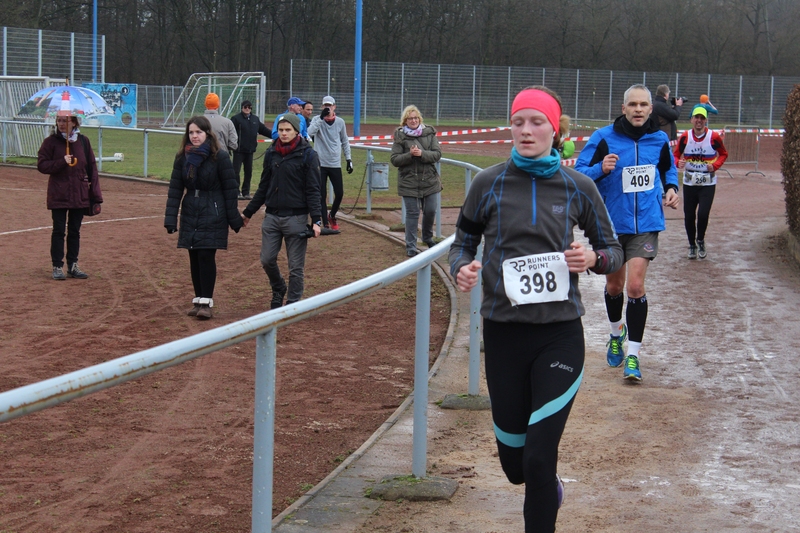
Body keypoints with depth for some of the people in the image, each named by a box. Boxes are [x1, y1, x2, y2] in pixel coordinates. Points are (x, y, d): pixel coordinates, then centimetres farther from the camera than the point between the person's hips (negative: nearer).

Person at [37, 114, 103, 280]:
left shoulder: (83, 141, 2)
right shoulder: (51, 141, -4)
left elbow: (91, 168, 4)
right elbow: (41, 165, -6)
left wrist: (95, 195, 0)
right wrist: (61, 162, -20)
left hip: (79, 195, 2)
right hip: (58, 195, -2)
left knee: (75, 231, 11)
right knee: (59, 231, 2)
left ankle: (73, 265, 20)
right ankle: (57, 266, 9)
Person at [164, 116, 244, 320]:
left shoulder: (220, 157, -8)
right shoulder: (182, 157, 4)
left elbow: (230, 189, -6)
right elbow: (175, 189, 4)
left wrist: (234, 219, -7)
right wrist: (170, 219, -3)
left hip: (213, 215, -4)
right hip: (190, 214, 5)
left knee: (206, 256, -9)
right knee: (194, 257, 7)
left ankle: (206, 302, -3)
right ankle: (198, 299, 16)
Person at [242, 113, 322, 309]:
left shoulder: (307, 155, -5)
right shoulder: (271, 153, 8)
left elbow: (313, 190, -7)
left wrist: (316, 220, -15)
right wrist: (248, 212, 19)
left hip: (296, 218, -4)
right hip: (272, 216, 5)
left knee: (295, 266, 1)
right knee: (267, 260, 6)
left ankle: (292, 304, 11)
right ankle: (278, 291, 31)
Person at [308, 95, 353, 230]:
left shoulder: (340, 122, 4)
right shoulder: (317, 120, -3)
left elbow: (345, 141, 13)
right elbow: (310, 132, -23)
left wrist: (348, 159, 9)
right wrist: (321, 117, -27)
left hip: (335, 164, 2)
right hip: (320, 163, -2)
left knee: (339, 193, 2)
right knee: (321, 195, -2)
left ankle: (332, 216, 27)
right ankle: (325, 224, 5)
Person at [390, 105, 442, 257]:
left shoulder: (429, 133, 2)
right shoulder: (400, 136, -3)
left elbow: (437, 154, -4)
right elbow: (394, 160, -6)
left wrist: (422, 154, -20)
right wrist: (410, 155, -21)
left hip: (430, 180, 3)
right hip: (409, 182, -2)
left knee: (430, 211, 10)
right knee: (412, 214, 1)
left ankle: (427, 237, 36)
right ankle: (410, 246, 10)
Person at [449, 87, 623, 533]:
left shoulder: (578, 187, 0)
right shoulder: (489, 184, 0)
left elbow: (613, 250, 9)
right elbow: (464, 241, 11)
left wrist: (593, 259, -14)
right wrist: (462, 268, -12)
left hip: (560, 334, -1)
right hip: (503, 333, 2)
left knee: (538, 458, -12)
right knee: (514, 464, 11)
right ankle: (548, 488, 47)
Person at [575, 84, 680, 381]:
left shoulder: (659, 139, 1)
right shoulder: (604, 138, -8)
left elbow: (669, 168, 21)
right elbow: (578, 173, -8)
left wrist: (671, 187, 2)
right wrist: (601, 169, -26)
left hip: (646, 223, 0)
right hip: (612, 223, 0)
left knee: (635, 285, -11)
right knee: (614, 285, 15)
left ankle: (632, 355, -4)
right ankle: (617, 334, 44)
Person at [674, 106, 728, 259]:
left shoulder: (714, 137, -7)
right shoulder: (685, 136, -3)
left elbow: (723, 154, 6)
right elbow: (676, 155, 6)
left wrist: (715, 165, -11)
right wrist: (678, 163, -17)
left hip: (708, 183, -2)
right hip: (689, 182, 2)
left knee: (703, 214, -13)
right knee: (689, 216, 5)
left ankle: (700, 241, 14)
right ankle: (692, 245, 25)